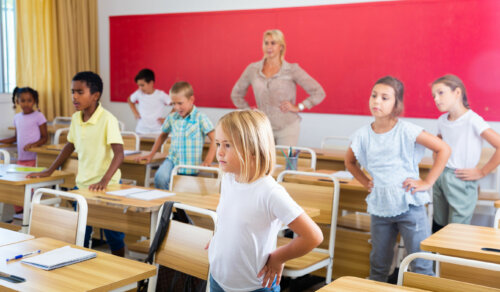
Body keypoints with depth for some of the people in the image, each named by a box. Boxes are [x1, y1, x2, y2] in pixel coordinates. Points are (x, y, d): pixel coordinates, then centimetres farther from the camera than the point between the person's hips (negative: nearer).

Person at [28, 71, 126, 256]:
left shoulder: (107, 120, -16)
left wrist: (104, 181, -33)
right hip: (82, 185, 6)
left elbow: (119, 153, -22)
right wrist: (49, 171, 19)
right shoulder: (76, 118, 5)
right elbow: (70, 146, 19)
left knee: (113, 235, 5)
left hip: (107, 186, -6)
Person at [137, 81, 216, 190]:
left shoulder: (200, 118, -8)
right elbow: (163, 135, 23)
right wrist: (151, 155, 19)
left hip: (191, 166, -2)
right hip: (172, 161, 2)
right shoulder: (171, 118, 5)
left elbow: (214, 140, -11)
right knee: (160, 177, -25)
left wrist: (208, 161, -19)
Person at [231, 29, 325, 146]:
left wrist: (298, 107, -7)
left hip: (287, 128, -3)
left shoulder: (292, 70, -3)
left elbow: (319, 93, -2)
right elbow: (236, 94, 19)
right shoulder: (252, 69, 5)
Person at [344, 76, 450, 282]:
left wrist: (427, 182, -9)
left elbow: (444, 149, -7)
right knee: (378, 264, 16)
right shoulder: (362, 135, 1)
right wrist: (365, 182, 8)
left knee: (421, 265, -1)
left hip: (409, 204, -3)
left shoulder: (406, 131, -9)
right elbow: (350, 161, 21)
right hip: (379, 206, 4)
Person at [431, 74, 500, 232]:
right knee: (437, 229, 11)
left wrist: (482, 172, -15)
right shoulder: (442, 120, 8)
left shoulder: (472, 120, -15)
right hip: (440, 178, 7)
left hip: (460, 182, -7)